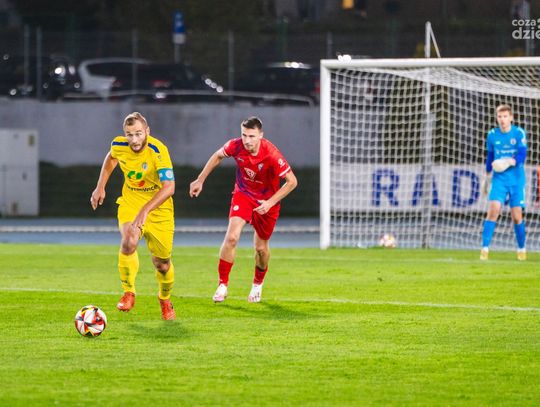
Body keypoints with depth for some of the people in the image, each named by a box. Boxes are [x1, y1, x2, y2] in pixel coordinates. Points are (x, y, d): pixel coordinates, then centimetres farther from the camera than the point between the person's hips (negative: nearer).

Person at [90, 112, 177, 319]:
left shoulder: (158, 150, -28)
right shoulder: (118, 145, -13)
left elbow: (169, 187, -37)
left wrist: (145, 210, -47)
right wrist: (100, 187, 10)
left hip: (158, 208, -2)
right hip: (130, 203, 2)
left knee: (162, 264, 5)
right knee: (129, 242, -29)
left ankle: (165, 300, 37)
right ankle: (128, 293, -10)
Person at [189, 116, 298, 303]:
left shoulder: (271, 154, -30)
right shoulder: (236, 146, -20)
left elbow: (292, 181, -23)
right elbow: (218, 156, 4)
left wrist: (270, 202, -29)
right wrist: (200, 180, 8)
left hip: (266, 201, -1)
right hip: (243, 194, 1)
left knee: (261, 248, 9)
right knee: (232, 237, -19)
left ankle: (258, 284, 38)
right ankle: (222, 284, -7)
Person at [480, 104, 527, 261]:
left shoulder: (519, 133, -5)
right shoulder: (492, 135, 4)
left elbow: (522, 156, -14)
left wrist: (509, 162, -32)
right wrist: (487, 178, 22)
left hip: (516, 180, -1)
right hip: (499, 179, 1)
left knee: (517, 216, 1)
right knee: (493, 210, -16)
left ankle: (522, 249, 21)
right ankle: (485, 248, -14)